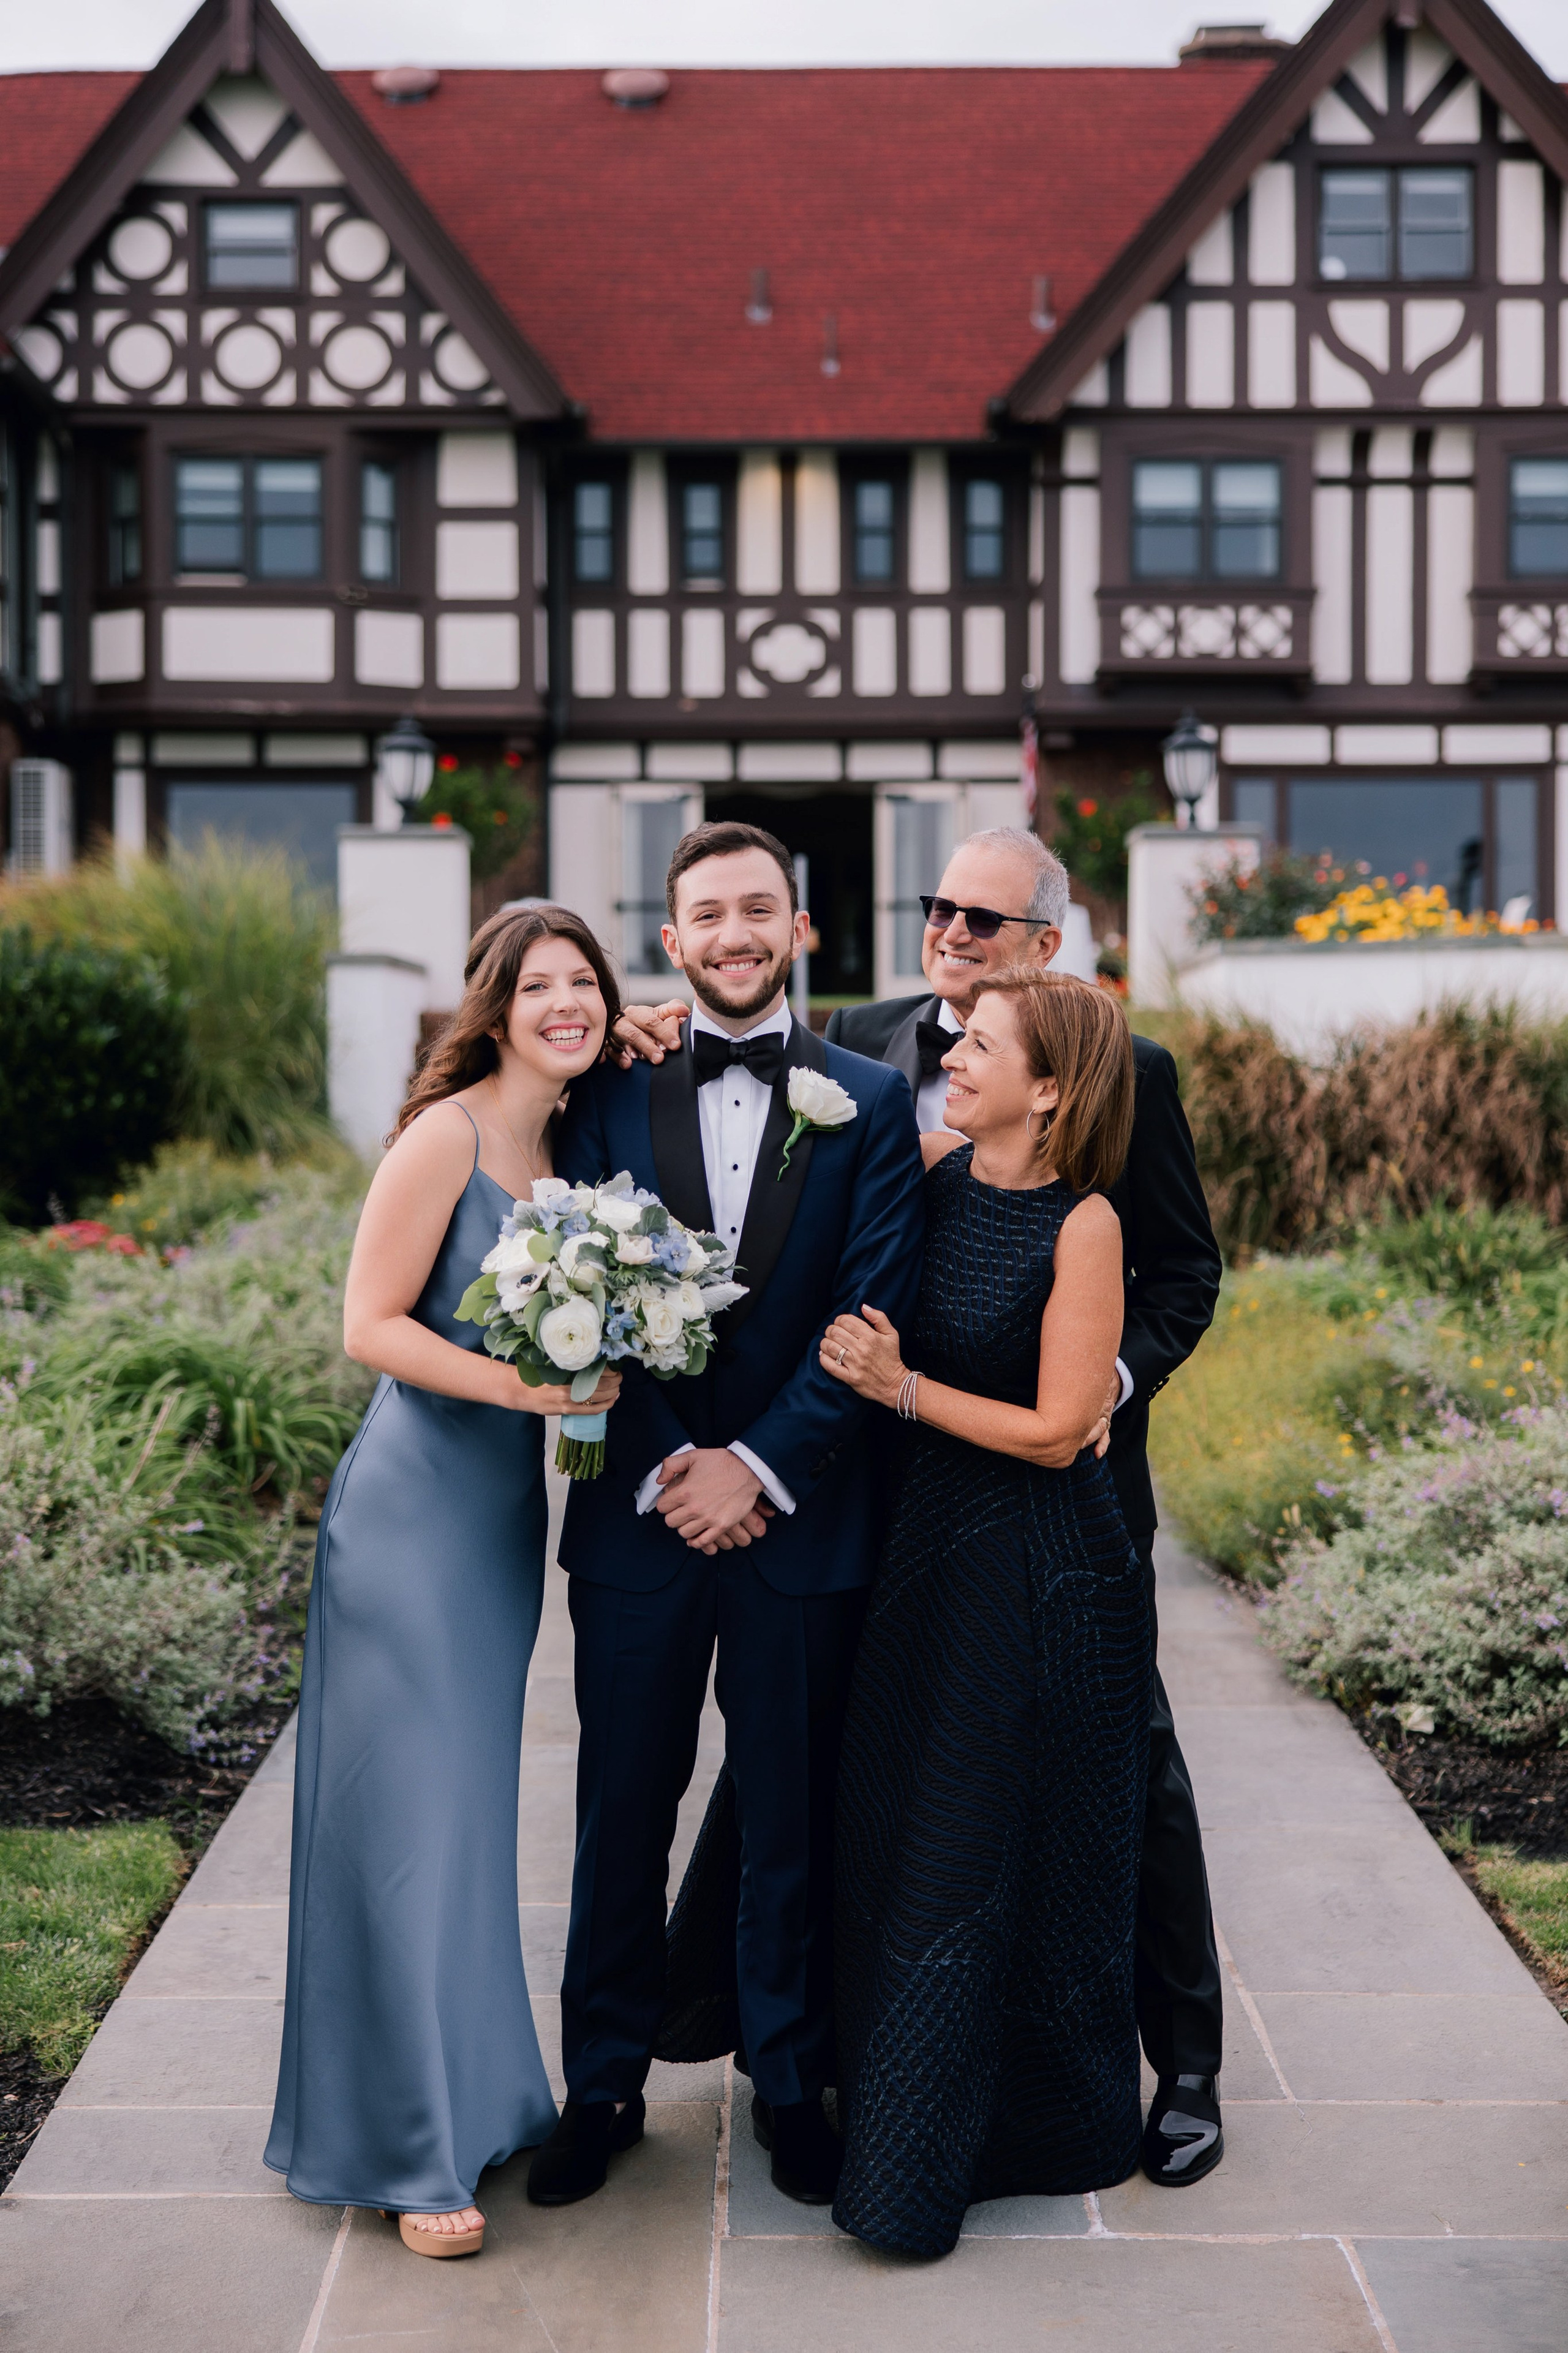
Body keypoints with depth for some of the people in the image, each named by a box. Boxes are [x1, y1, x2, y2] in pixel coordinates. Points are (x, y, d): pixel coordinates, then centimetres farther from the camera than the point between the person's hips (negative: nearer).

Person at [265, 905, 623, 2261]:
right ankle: (415, 2150, 9)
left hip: (506, 1515, 7)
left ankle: (480, 2096, 28)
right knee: (410, 1816, -1)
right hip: (415, 1508, -7)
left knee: (474, 1807, 16)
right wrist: (514, 1381, -24)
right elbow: (371, 1326, -15)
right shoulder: (448, 1134, -13)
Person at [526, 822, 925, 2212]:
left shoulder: (870, 1102, 2)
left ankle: (792, 2084, 26)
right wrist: (666, 1470, -11)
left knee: (795, 1821, 10)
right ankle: (605, 2087, 24)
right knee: (623, 1818, 9)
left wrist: (760, 1465, -12)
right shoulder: (612, 1094, 4)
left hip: (800, 1517, -1)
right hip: (637, 1517, 1)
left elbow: (875, 1313, -5)